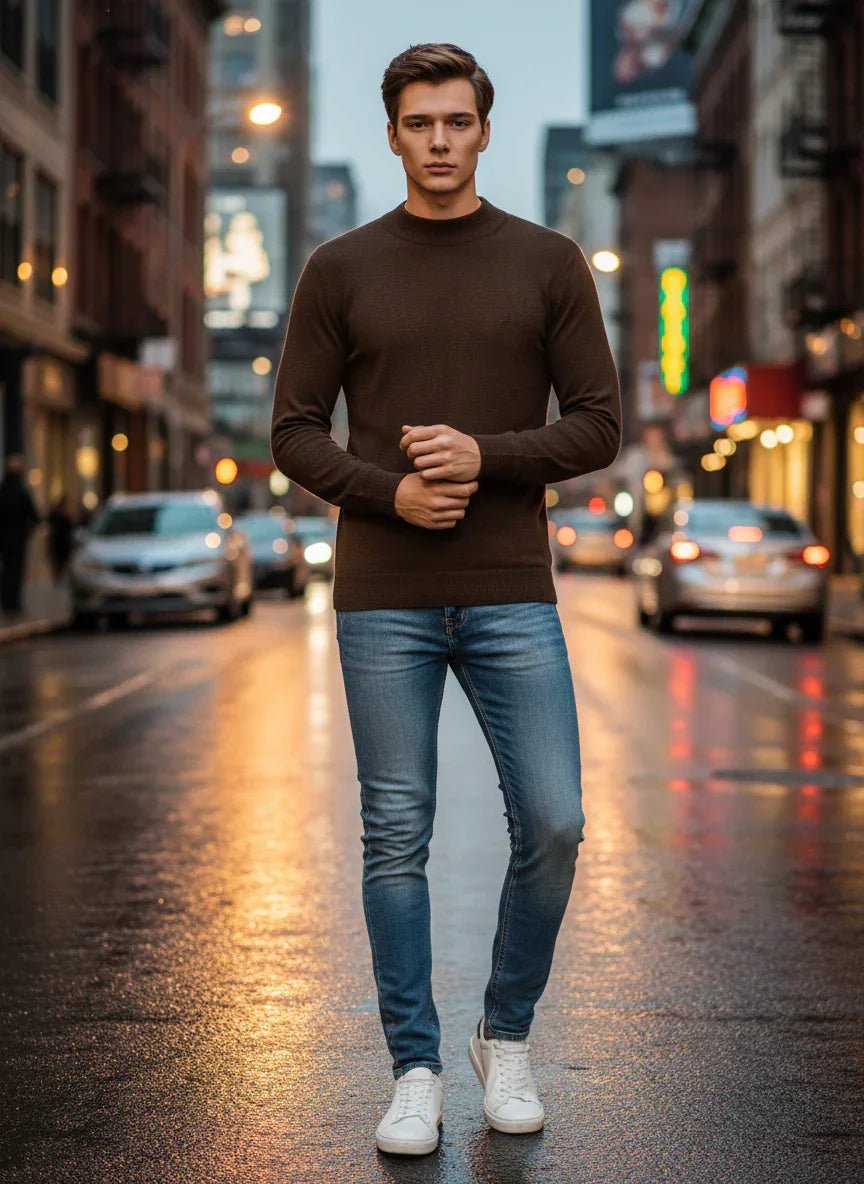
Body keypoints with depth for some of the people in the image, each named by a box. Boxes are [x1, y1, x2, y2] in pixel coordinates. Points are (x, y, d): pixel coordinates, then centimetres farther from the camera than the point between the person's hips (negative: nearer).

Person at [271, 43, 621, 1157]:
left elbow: (598, 427, 2)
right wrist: (388, 490, -14)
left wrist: (486, 456, -14)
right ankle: (416, 1069, 16)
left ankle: (505, 1038, 20)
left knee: (552, 823, -3)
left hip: (512, 600, 0)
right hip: (384, 603, 0)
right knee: (397, 837, 3)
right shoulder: (340, 269, 5)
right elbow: (294, 434, 4)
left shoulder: (547, 262, 5)